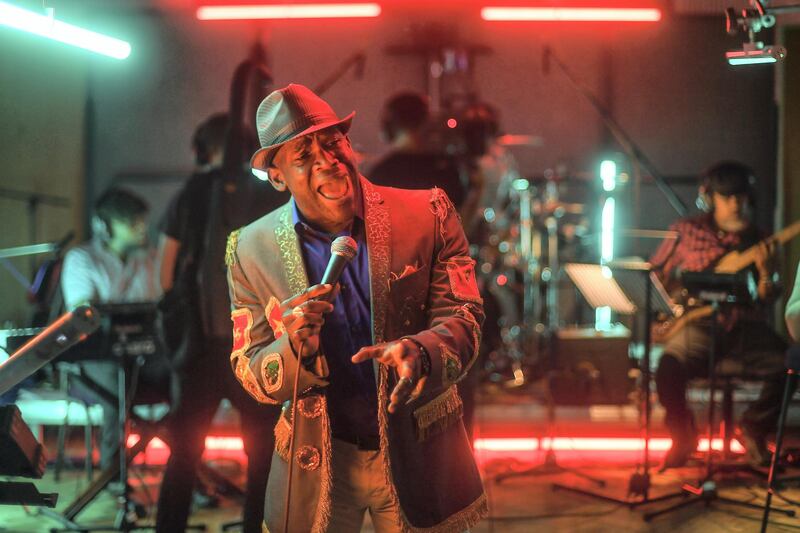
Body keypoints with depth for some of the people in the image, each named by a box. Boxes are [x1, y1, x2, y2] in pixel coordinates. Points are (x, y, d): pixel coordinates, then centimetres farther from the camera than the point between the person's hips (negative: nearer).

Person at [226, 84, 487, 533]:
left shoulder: (427, 215, -8)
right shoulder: (253, 251, -5)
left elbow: (463, 317, -10)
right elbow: (253, 377, -3)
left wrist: (418, 353, -33)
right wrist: (295, 347, -26)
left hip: (418, 456, 0)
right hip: (316, 465, 0)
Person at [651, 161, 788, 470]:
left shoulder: (756, 241, 9)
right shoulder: (686, 231, 5)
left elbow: (765, 302, 3)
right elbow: (655, 274, 13)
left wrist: (766, 273, -17)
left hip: (745, 326, 2)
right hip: (700, 325, -2)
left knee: (785, 366, -25)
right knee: (669, 369, -32)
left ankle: (753, 430, 3)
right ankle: (683, 437, -2)